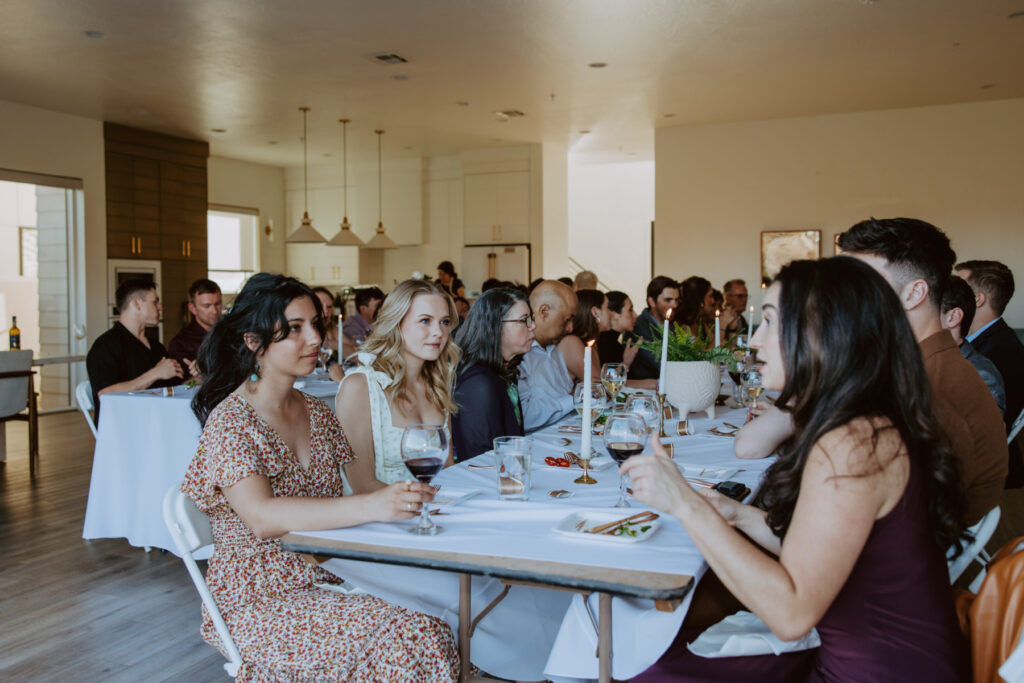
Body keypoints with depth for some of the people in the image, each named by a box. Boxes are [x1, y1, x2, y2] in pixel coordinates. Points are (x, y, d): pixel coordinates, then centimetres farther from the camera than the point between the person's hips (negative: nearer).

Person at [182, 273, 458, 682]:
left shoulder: (315, 411, 11)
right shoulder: (230, 421, -12)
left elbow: (347, 488, 8)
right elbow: (263, 518, -29)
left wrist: (403, 494, -12)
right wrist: (369, 507, -41)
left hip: (325, 578, 6)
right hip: (258, 599, -6)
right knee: (409, 639, -25)